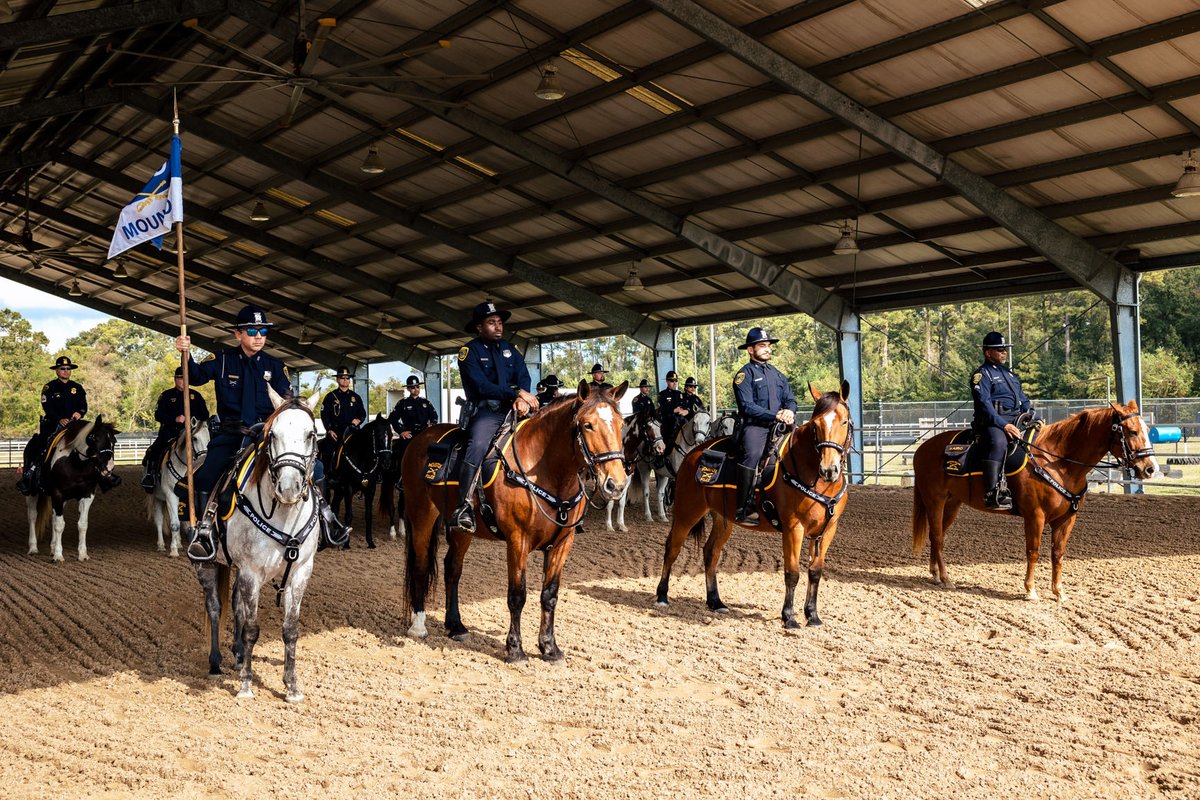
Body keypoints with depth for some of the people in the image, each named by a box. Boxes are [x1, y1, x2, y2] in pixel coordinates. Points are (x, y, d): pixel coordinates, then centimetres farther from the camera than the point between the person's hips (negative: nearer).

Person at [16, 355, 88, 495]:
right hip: (53, 425, -3)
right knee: (36, 447, -17)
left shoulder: (77, 388, 14)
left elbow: (84, 405, 7)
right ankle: (27, 476, -9)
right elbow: (47, 407, -8)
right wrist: (59, 419, -22)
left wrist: (79, 413, -17)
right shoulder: (49, 388, 3)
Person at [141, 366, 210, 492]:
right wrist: (175, 419, -17)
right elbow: (158, 415, -1)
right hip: (170, 431, 0)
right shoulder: (166, 396, 7)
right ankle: (148, 475, -5)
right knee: (152, 452, -20)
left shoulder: (196, 396, 12)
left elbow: (205, 416, 10)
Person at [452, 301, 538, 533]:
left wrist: (522, 399, -17)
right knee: (477, 446, -33)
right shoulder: (469, 351, 1)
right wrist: (517, 393, -18)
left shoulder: (510, 350, 18)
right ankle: (464, 507, -35)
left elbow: (524, 378, 5)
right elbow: (482, 386, -12)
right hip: (485, 411, -6)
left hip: (513, 409, 6)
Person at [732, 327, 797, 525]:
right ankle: (744, 509, -31)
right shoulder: (745, 374, 2)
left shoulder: (777, 374, 23)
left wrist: (789, 411, -7)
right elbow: (747, 406, -10)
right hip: (754, 425, -7)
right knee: (752, 454, -34)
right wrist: (776, 415, -18)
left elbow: (790, 399, 18)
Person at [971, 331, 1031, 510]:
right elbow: (984, 404, -13)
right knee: (999, 442, -37)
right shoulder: (982, 374, -1)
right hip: (992, 421, -9)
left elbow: (1024, 400, 28)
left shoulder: (1010, 373, 25)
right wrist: (1004, 425, -23)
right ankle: (992, 494, -42)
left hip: (1017, 419, 9)